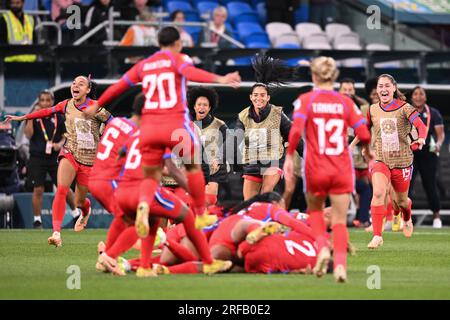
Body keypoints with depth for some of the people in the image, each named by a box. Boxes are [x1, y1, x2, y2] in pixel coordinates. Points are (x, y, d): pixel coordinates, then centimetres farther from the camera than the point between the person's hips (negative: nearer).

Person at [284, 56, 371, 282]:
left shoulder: (305, 100, -1)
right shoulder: (345, 102, 4)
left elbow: (296, 130, -16)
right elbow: (364, 135, -2)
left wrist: (289, 156, -6)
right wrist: (365, 149, 20)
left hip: (315, 169, -1)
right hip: (342, 169, 1)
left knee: (315, 209, 24)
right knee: (340, 221, 5)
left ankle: (322, 248, 0)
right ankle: (340, 263, -14)